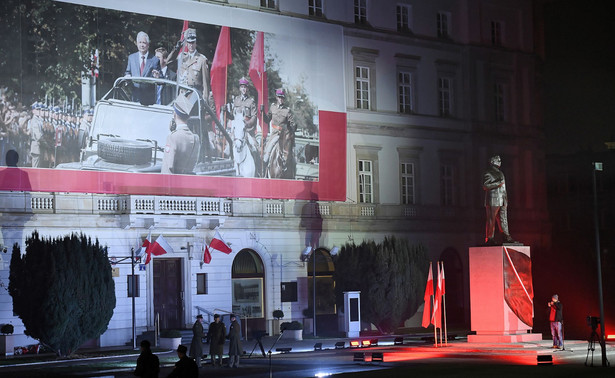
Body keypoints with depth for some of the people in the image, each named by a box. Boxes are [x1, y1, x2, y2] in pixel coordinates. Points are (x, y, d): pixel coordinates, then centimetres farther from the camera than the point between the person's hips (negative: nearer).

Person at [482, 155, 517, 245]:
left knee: (503, 219, 5)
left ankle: (507, 237, 4)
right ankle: (489, 238, -7)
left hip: (502, 200, 8)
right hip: (493, 200, -8)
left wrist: (506, 198, 20)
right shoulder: (488, 173, -4)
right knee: (491, 220, -8)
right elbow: (485, 186, -14)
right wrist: (498, 184, -17)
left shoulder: (500, 173, 23)